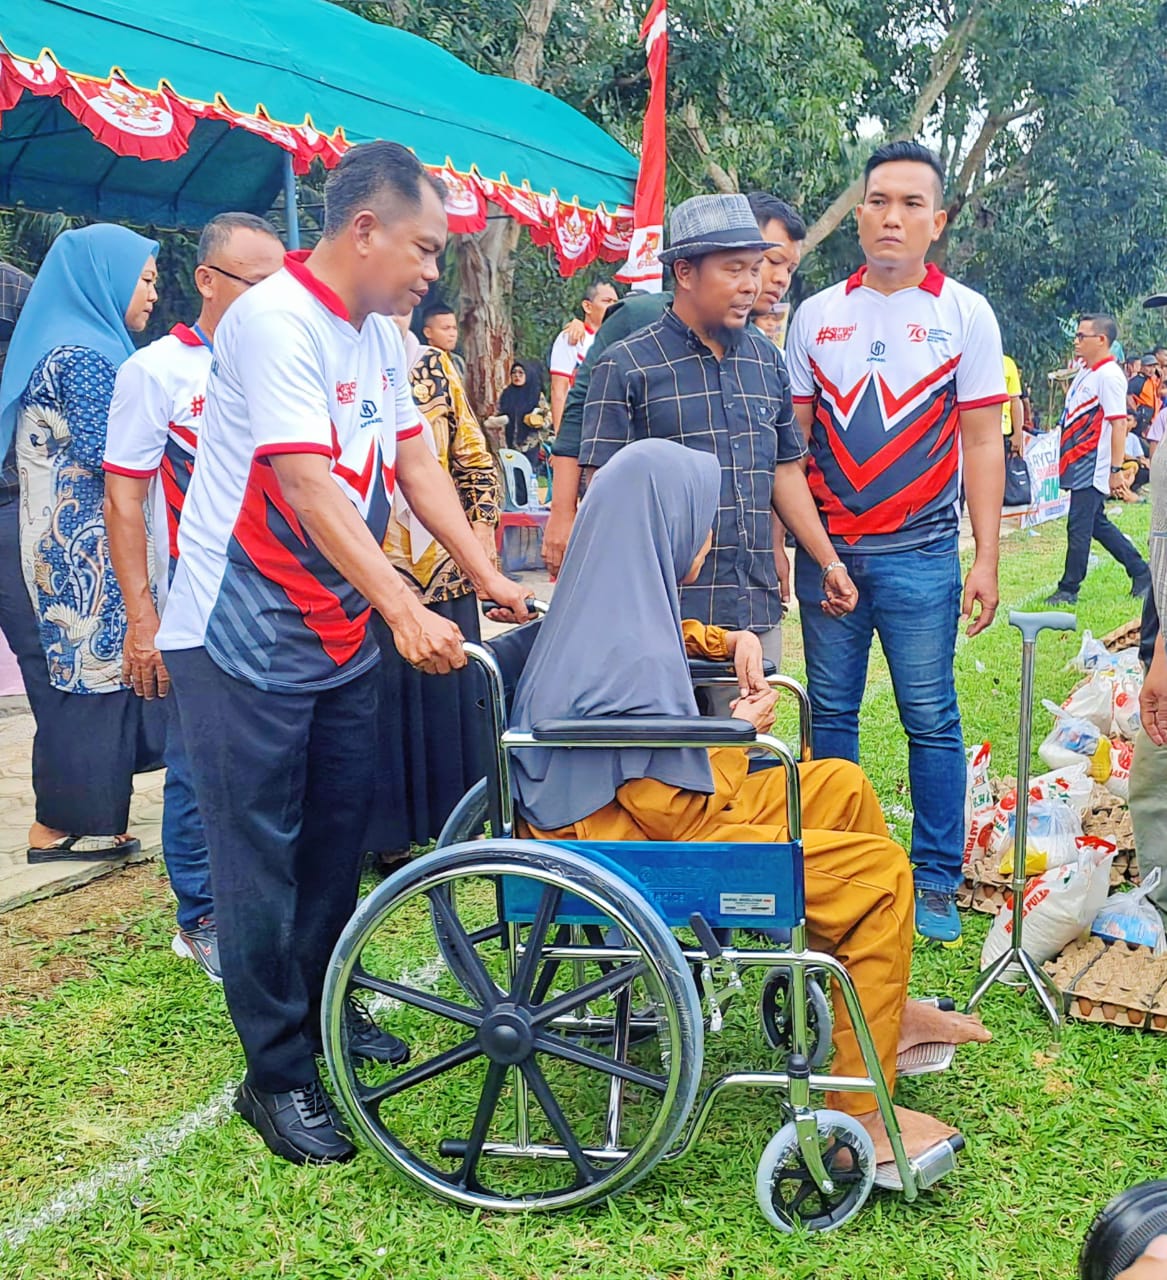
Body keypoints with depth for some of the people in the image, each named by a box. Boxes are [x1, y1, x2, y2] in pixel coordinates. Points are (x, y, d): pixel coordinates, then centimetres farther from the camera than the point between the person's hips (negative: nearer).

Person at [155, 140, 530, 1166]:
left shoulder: (380, 334, 9)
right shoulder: (276, 321, -19)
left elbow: (414, 461, 11)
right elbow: (307, 482, -27)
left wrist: (489, 577, 5)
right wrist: (405, 608, -34)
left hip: (340, 628, 9)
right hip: (243, 634, -9)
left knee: (338, 833, 16)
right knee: (260, 856, -1)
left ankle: (321, 1008, 35)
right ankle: (277, 1076, 11)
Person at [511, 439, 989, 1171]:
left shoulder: (606, 607, 5)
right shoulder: (636, 658, -26)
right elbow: (679, 809, -23)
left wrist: (731, 642, 11)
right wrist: (743, 729, -7)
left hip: (651, 810, 11)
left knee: (842, 784, 19)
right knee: (883, 871, -13)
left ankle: (887, 1008, 27)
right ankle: (860, 1114, -6)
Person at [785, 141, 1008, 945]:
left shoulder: (966, 315, 2)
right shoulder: (817, 315, 7)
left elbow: (982, 444, 0)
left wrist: (987, 559, -6)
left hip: (920, 553, -2)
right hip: (827, 549, 2)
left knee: (931, 720, 1)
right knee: (831, 713, 9)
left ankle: (937, 880, 12)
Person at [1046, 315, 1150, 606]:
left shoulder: (1108, 375, -15)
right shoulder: (1084, 371, 13)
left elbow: (1119, 423, -19)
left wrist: (1116, 470, -22)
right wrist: (1067, 457, 20)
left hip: (1093, 468, -10)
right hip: (1078, 464, 10)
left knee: (1080, 527, -3)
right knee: (1096, 524, 15)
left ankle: (1069, 590, 5)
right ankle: (1141, 572, 25)